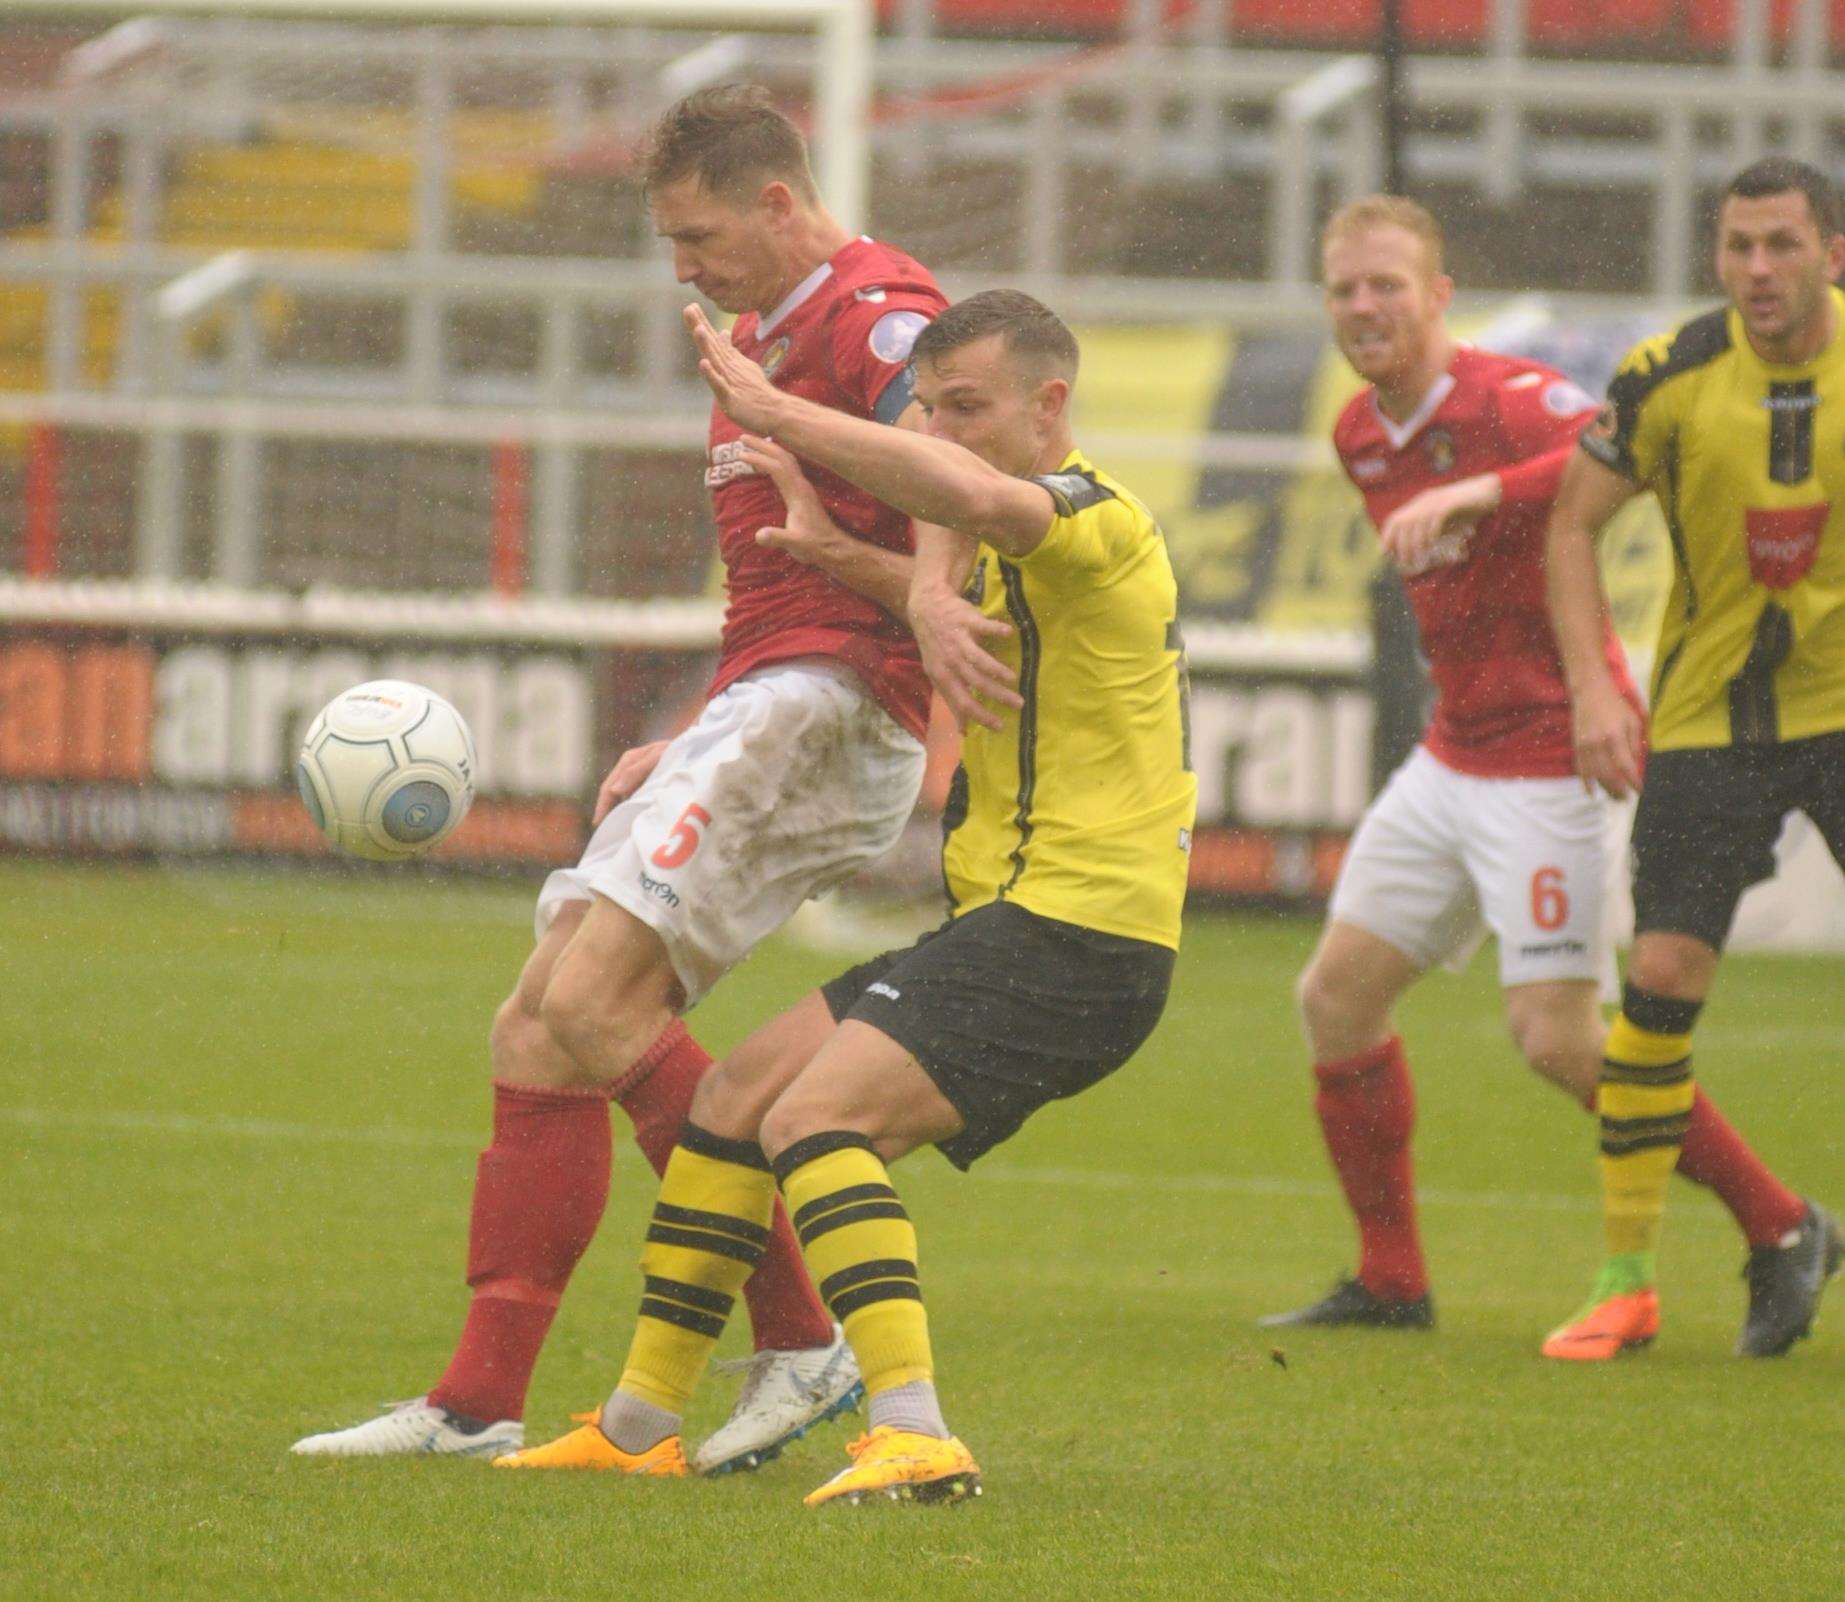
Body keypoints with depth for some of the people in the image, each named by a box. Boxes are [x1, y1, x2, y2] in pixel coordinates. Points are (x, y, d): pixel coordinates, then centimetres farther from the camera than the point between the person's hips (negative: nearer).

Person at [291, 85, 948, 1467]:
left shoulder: (884, 323, -9)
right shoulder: (762, 340, 23)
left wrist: (839, 554, -33)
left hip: (831, 706, -10)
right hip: (756, 715, 10)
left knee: (594, 999, -22)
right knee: (535, 1035, 3)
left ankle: (804, 1345, -17)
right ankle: (482, 1402, 4)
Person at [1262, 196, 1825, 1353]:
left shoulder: (1508, 399, -17)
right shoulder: (1362, 435, 10)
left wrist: (1475, 493, -44)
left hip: (1550, 757, -9)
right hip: (1453, 756, 9)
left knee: (1558, 1037, -13)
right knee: (1337, 997, 6)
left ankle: (1777, 1225, 1)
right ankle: (1390, 1282, 17)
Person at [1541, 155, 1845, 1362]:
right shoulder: (1673, 378, -9)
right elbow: (1575, 521, 2)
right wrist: (1594, 687, -9)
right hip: (1709, 713, 0)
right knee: (1663, 975, -7)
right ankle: (1627, 1279, 3)